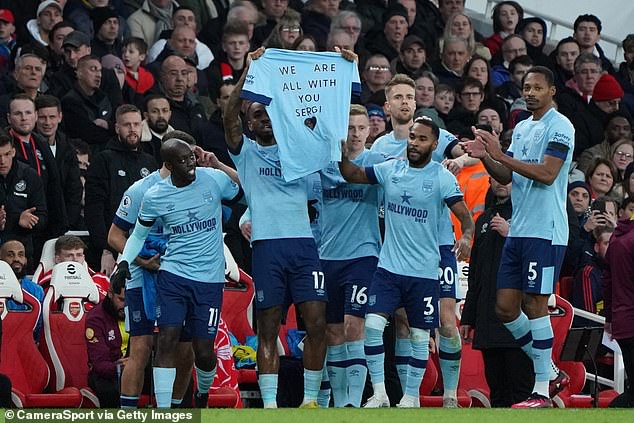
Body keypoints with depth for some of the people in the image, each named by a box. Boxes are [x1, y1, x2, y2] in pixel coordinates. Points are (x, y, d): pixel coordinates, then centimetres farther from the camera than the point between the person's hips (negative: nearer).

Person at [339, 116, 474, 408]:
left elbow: (464, 214, -11)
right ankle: (379, 393, -4)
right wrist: (342, 156, -6)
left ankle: (411, 397, 20)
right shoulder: (391, 169, 6)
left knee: (419, 335, 6)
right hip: (388, 266, 3)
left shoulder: (442, 177, -6)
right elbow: (353, 175, 15)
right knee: (373, 324, -12)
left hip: (424, 271, -3)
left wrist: (466, 236, -32)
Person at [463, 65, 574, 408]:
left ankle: (542, 391, -3)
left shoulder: (560, 126, -8)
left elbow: (547, 174, -19)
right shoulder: (521, 128, 18)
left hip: (545, 232, -9)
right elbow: (506, 177, 19)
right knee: (505, 308, 7)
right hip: (518, 230, 9)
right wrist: (485, 157, 1)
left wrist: (501, 156, -20)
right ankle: (550, 372, 19)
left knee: (535, 304, -8)